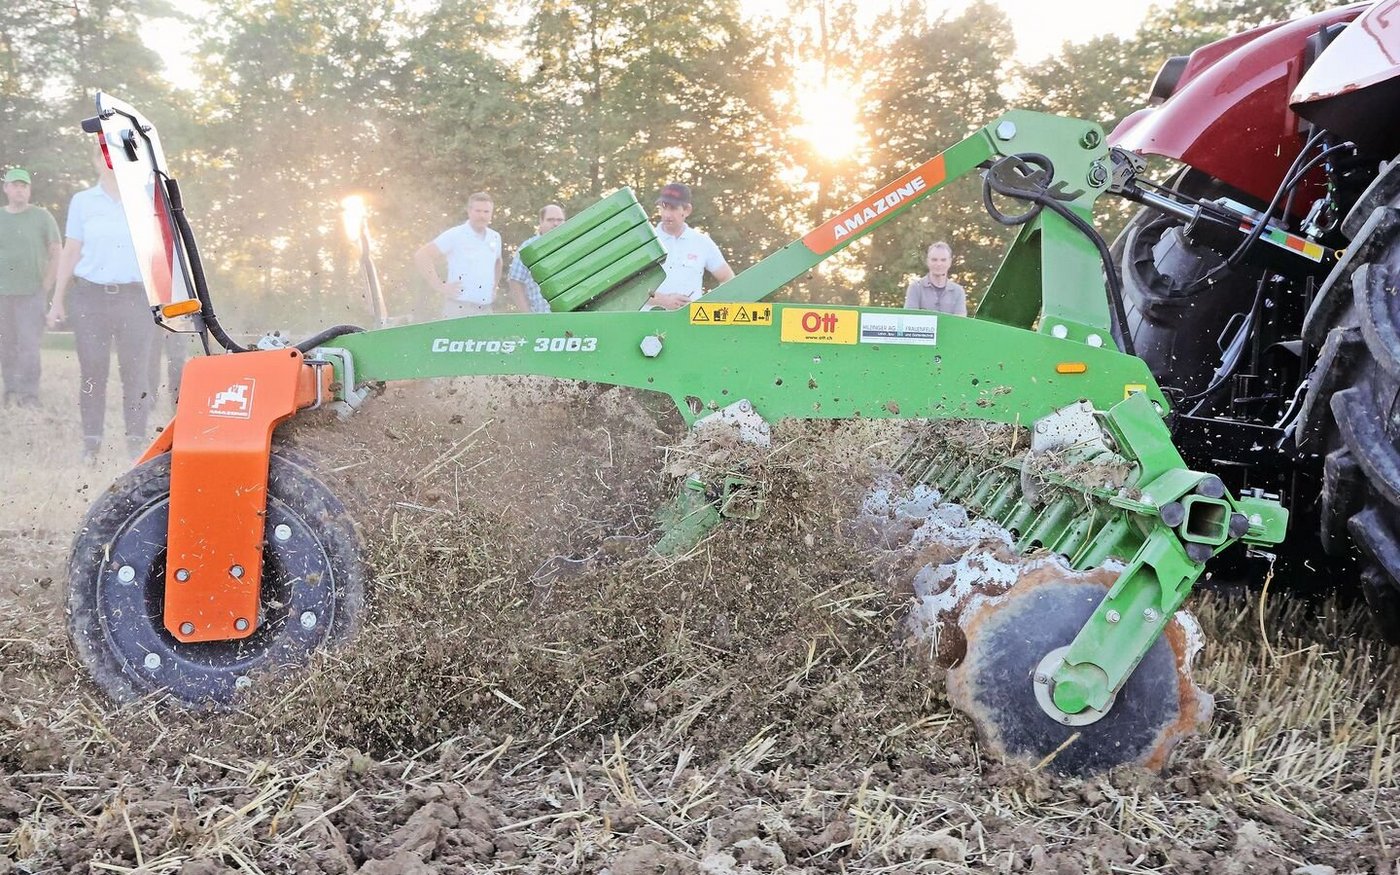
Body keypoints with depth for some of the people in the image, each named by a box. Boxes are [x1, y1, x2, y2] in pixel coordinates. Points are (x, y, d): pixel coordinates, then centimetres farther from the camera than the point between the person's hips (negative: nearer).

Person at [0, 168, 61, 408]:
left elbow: (56, 252, 3)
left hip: (32, 292, -3)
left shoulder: (42, 217, 3)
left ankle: (29, 394, -8)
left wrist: (46, 284, -3)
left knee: (29, 344, -10)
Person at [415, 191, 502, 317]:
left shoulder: (495, 238, 12)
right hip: (459, 308, -6)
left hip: (486, 309, 6)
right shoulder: (455, 235, -5)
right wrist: (440, 286, -11)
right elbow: (421, 256, -9)